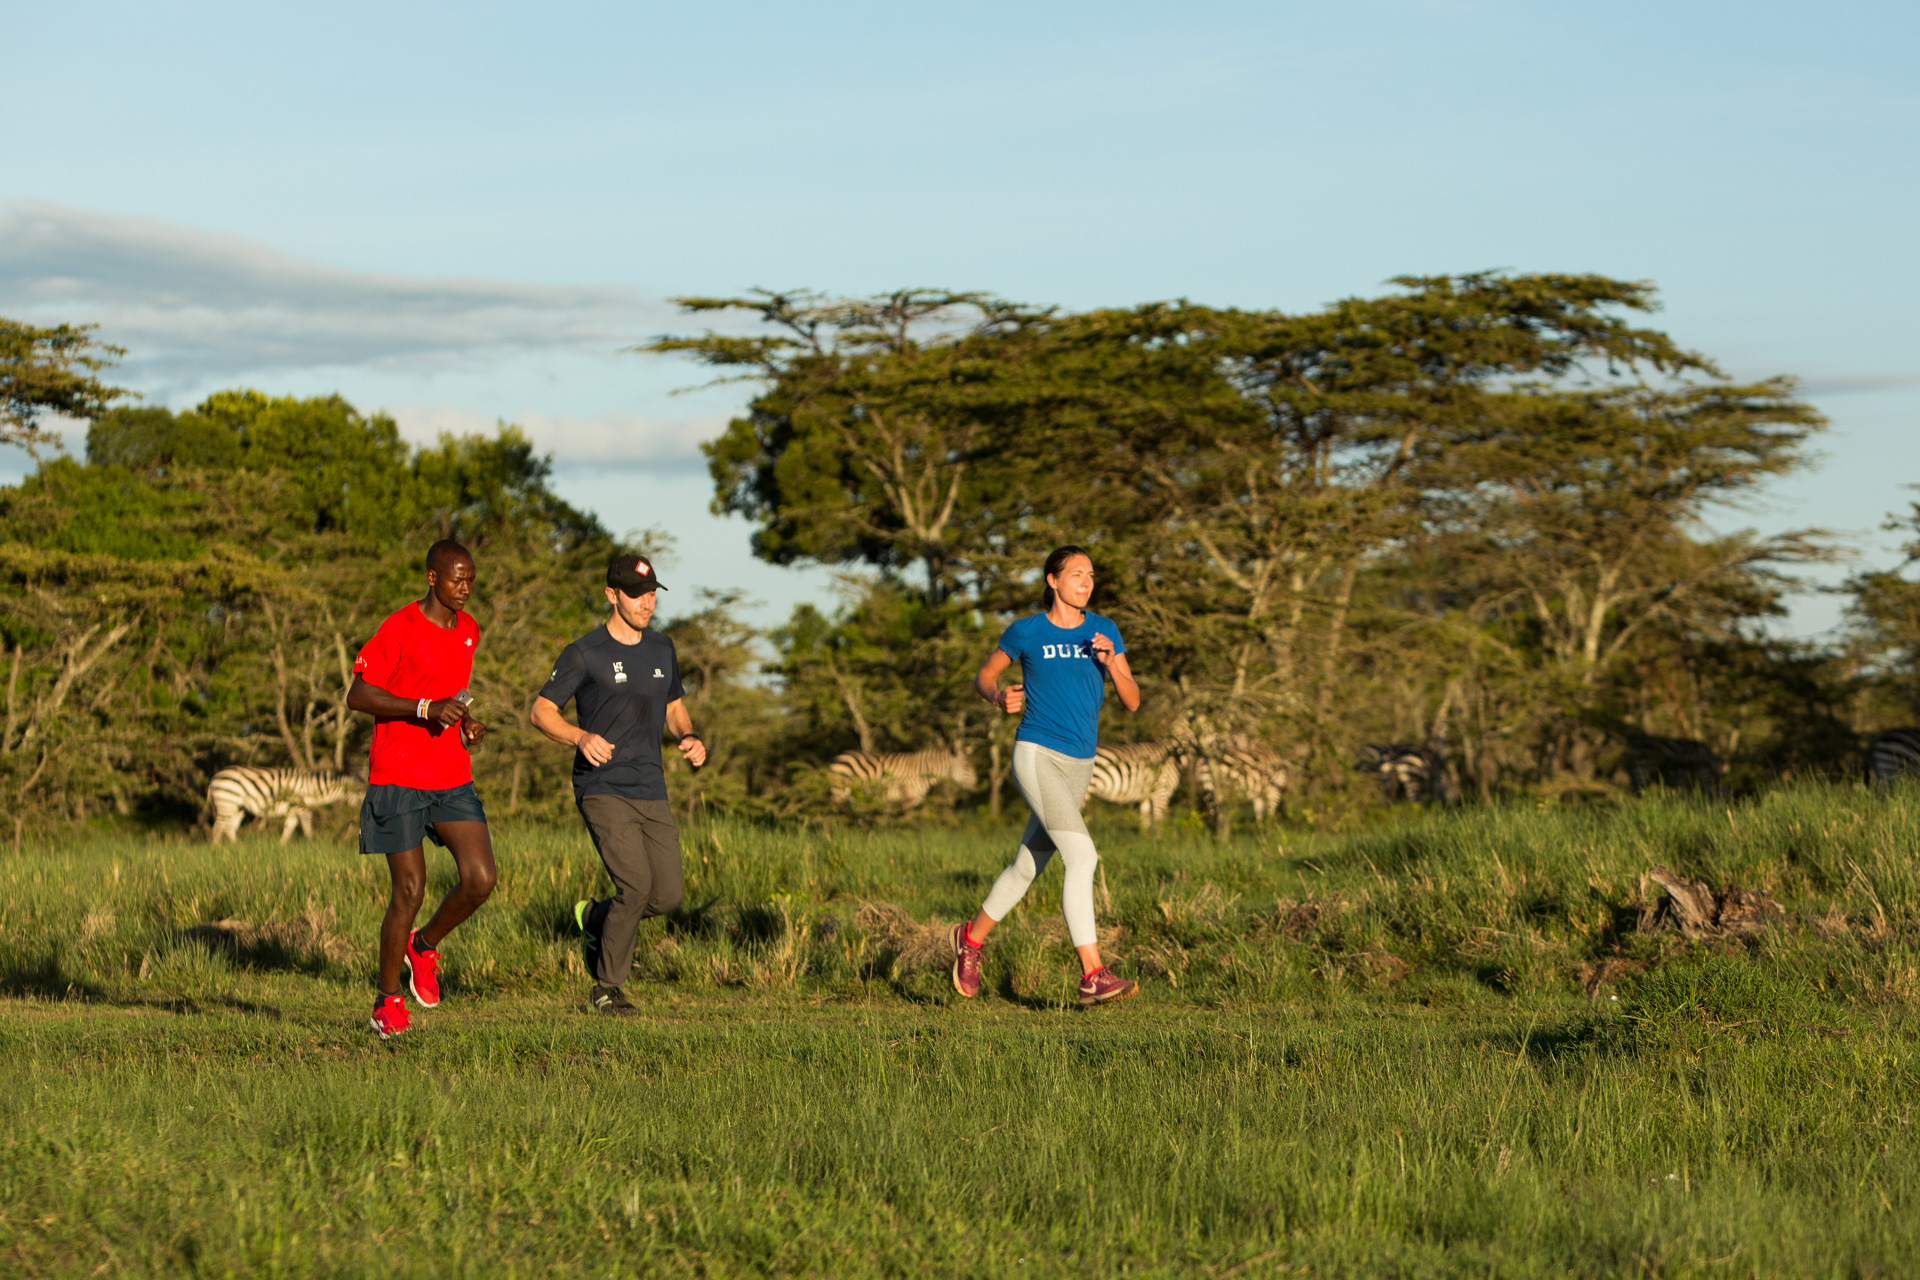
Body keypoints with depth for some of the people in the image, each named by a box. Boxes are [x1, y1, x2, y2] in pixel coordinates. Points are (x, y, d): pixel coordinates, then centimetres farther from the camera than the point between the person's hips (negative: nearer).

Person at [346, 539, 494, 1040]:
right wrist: (425, 709, -23)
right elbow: (357, 696, -13)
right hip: (398, 779, -6)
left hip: (453, 779, 6)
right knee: (410, 891, -6)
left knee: (480, 879, -8)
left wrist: (467, 724, 7)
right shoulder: (399, 629, -11)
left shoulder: (468, 630, 11)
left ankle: (424, 945, 20)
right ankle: (388, 1001, 10)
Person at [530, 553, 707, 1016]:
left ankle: (595, 918, 30)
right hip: (602, 790, -6)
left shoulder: (661, 649, 12)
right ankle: (607, 989, -3)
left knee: (667, 896, -1)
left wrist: (688, 738, 2)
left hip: (651, 791, 6)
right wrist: (581, 736, -24)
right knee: (636, 884, -19)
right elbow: (541, 711, -5)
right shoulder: (584, 653, -7)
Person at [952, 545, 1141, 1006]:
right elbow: (983, 678, 11)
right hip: (1036, 756, -5)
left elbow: (1132, 701, 2)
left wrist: (1111, 663, -17)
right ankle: (1093, 976, -23)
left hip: (1078, 765, 5)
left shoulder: (1104, 631, 7)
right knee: (1081, 856, -20)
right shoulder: (1027, 632, -1)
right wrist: (999, 698, -12)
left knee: (1028, 866, 15)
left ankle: (973, 936, 40)